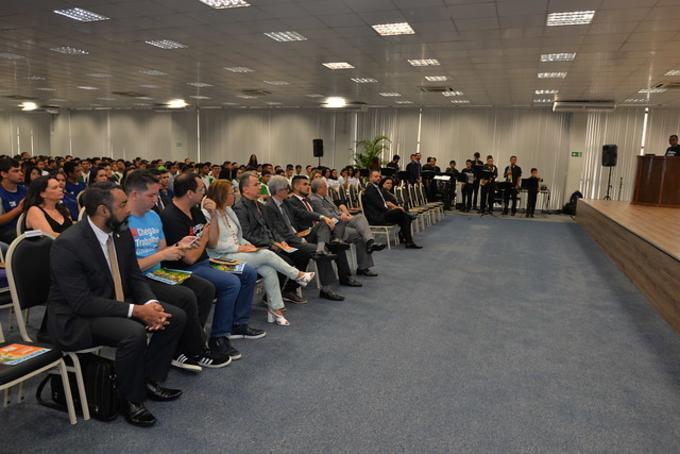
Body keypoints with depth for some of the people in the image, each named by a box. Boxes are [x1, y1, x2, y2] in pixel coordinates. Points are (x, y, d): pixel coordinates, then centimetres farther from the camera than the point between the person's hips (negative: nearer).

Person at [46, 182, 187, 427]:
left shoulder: (122, 234, -2)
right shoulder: (67, 244, -23)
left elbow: (135, 278, 5)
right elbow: (82, 302, -25)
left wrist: (151, 304, -15)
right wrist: (135, 310, -28)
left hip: (115, 305, 8)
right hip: (76, 318, -7)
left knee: (176, 316, -5)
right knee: (134, 332, -33)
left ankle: (149, 380, 9)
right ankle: (131, 399, -8)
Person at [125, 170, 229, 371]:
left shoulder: (154, 216, 12)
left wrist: (178, 247, -4)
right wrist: (162, 255, -16)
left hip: (159, 273, 9)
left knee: (206, 288, -7)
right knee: (186, 297, -26)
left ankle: (183, 351, -3)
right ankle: (197, 352, -2)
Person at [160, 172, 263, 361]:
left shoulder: (195, 210, 8)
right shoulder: (171, 217, -20)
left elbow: (213, 243, 10)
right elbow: (190, 258, -21)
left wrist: (213, 216, -3)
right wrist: (204, 236, -4)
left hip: (205, 262, 10)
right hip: (186, 270, -10)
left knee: (249, 274, 5)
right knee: (232, 282, -28)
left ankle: (238, 324, 15)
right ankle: (218, 338, -14)